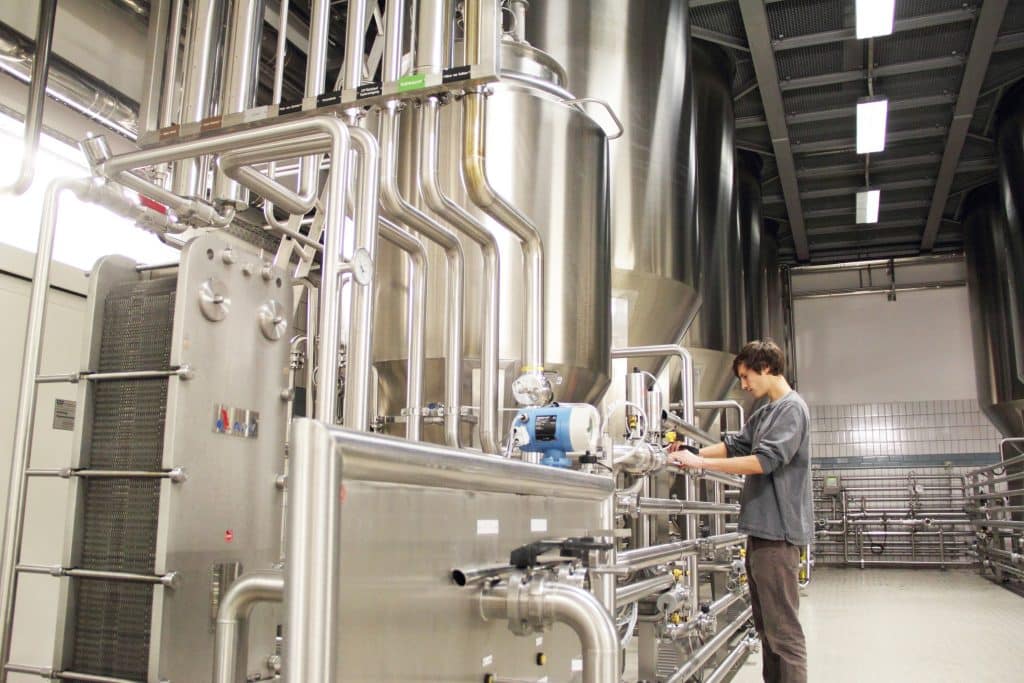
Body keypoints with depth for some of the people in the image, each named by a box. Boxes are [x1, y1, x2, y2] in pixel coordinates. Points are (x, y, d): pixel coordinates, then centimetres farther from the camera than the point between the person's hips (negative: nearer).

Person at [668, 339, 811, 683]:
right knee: (766, 625, 14)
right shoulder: (764, 413, 18)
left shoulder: (791, 408, -10)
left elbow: (765, 460, -19)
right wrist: (692, 453, 4)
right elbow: (735, 445, 18)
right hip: (762, 529, 10)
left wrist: (701, 462, -18)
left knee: (783, 628, -8)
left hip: (777, 531, -10)